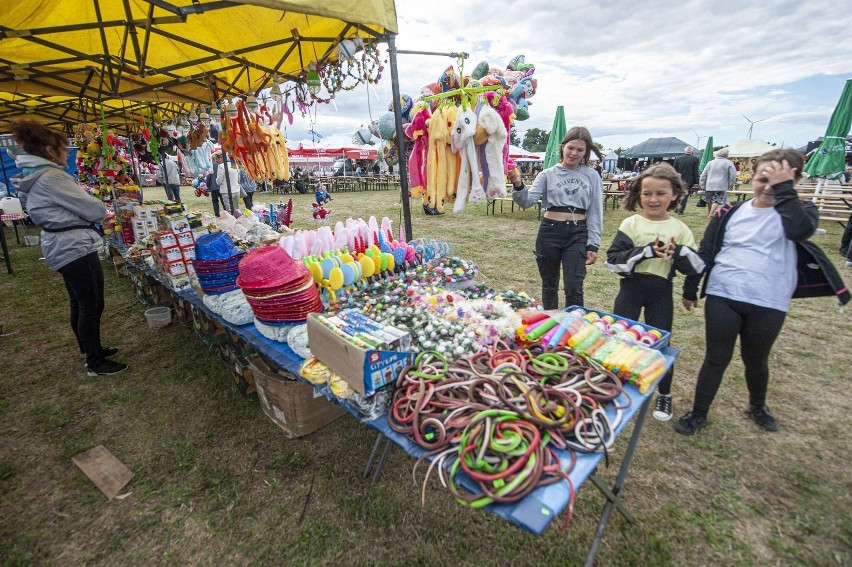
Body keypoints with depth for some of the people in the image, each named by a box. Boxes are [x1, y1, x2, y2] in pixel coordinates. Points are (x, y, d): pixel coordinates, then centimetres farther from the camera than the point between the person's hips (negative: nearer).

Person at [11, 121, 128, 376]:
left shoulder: (35, 177, 14)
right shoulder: (51, 176, -17)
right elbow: (94, 209, -16)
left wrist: (89, 211, 6)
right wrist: (102, 209, 5)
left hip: (62, 246, 10)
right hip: (75, 247, -10)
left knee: (79, 304, 19)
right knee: (93, 306, -3)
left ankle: (89, 348, 33)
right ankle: (95, 363, 5)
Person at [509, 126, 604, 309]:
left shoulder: (592, 176, 4)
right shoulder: (547, 174, 2)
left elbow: (595, 213, 4)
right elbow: (527, 201, -8)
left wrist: (593, 245, -2)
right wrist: (518, 185, -29)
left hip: (577, 234, 0)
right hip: (549, 232, 1)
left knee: (574, 288, -4)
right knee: (549, 285, 13)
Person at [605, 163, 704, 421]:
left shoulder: (680, 229, 2)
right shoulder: (630, 224, -5)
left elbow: (697, 267, 1)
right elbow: (613, 260, -14)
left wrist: (679, 252, -18)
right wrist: (647, 251, -23)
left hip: (661, 293, 1)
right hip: (631, 288, -1)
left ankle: (664, 394, 31)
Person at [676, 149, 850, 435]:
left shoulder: (800, 211, 3)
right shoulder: (730, 212, 4)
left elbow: (799, 229, -22)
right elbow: (705, 252, 8)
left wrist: (784, 189, -17)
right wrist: (690, 289, 9)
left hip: (768, 306, 0)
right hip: (722, 297, 0)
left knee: (756, 360, 17)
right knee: (716, 358, 7)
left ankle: (758, 406, 45)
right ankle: (698, 414, 21)